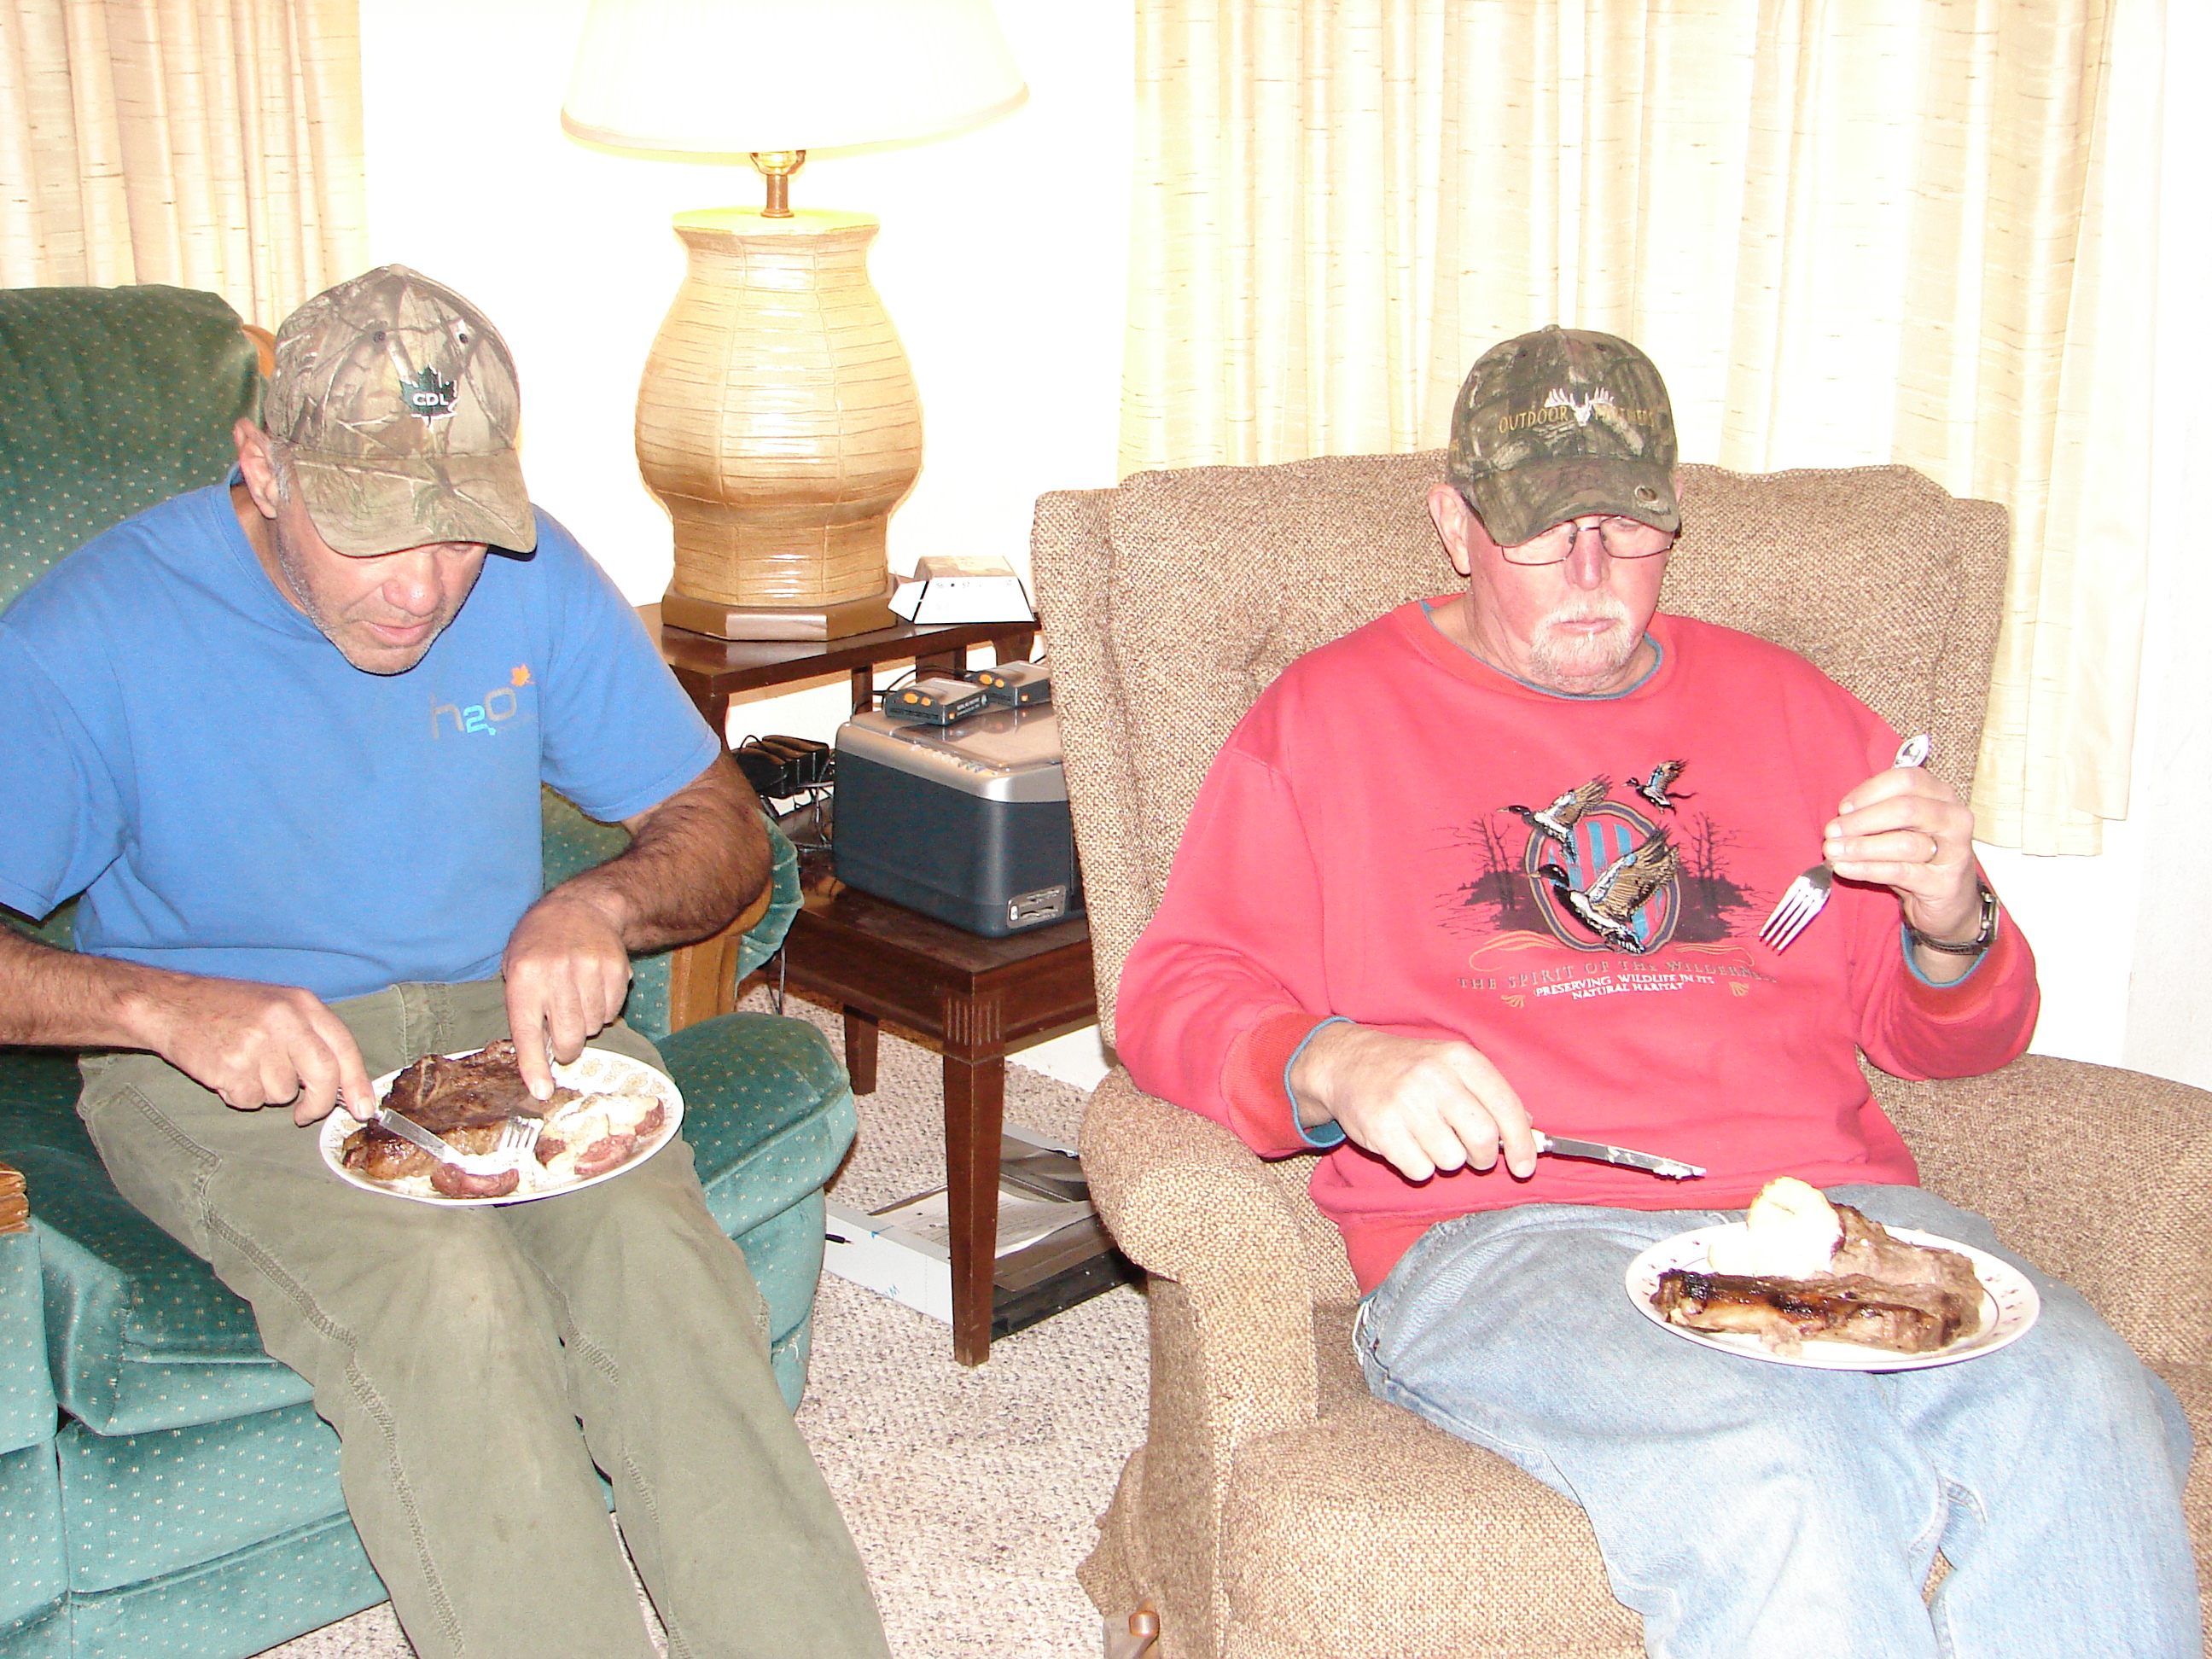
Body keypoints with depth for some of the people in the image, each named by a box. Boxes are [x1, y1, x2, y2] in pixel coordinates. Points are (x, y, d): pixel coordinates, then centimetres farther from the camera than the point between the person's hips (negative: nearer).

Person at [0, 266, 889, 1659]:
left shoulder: (532, 576, -2)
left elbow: (724, 830, 4)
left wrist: (599, 906, -18)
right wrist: (166, 1007, -28)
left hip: (501, 1012, 3)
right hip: (219, 1064, -2)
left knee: (654, 1244, -29)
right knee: (444, 1285, -34)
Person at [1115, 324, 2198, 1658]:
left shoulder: (1787, 706, 23)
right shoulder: (1329, 717, 13)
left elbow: (1953, 1040, 25)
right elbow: (1179, 997, 6)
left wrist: (1950, 927, 1)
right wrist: (1334, 1068, -15)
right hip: (1496, 1234, -3)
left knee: (2080, 1414, -28)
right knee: (1778, 1472, -34)